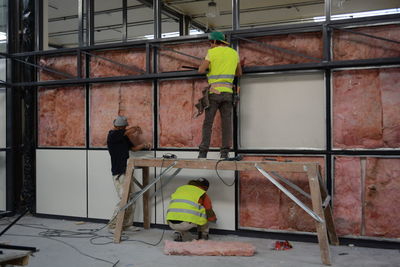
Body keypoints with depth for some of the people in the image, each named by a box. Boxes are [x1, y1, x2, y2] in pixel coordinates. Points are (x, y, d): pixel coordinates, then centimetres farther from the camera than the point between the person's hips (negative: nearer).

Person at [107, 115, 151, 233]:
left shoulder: (123, 136, 15)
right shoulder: (112, 135, -12)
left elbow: (133, 147, 21)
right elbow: (130, 131, -17)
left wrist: (144, 145, 3)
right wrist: (137, 128, 5)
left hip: (126, 172, 8)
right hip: (118, 173, -8)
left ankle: (127, 225, 15)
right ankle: (112, 226, 0)